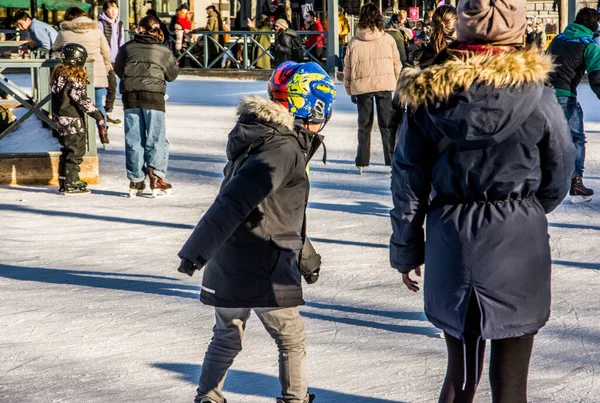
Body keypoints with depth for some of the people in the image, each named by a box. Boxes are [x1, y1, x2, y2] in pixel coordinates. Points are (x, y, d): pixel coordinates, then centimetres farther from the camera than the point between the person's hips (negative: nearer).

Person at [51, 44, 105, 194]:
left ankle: (64, 180, 24)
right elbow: (82, 99, -20)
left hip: (59, 118, 9)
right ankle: (70, 183, -2)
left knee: (68, 149, 18)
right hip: (72, 120, -9)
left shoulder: (58, 74, 9)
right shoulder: (74, 78, -19)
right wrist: (97, 114, -14)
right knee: (76, 150, -2)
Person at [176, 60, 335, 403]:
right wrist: (198, 250, -29)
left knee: (227, 336, 23)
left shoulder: (267, 138, 13)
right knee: (292, 341, 9)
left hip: (228, 265, 9)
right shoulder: (284, 149, -19)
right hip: (262, 271, -9)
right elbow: (235, 201, -27)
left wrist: (305, 255, 31)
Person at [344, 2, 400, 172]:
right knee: (387, 124, 8)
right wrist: (398, 84, 15)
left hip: (362, 87, 0)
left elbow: (348, 68, 3)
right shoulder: (388, 39, -3)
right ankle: (392, 160, 6)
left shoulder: (354, 42, -2)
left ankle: (362, 162, 13)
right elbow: (397, 64, 2)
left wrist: (350, 91, 14)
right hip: (385, 85, 0)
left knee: (364, 125, 12)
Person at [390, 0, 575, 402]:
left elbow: (408, 185, 0)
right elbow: (558, 180, 1)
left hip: (452, 247, 3)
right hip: (519, 245, -2)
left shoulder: (428, 97, -6)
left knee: (461, 369, 18)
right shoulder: (538, 98, -11)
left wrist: (406, 251, 13)